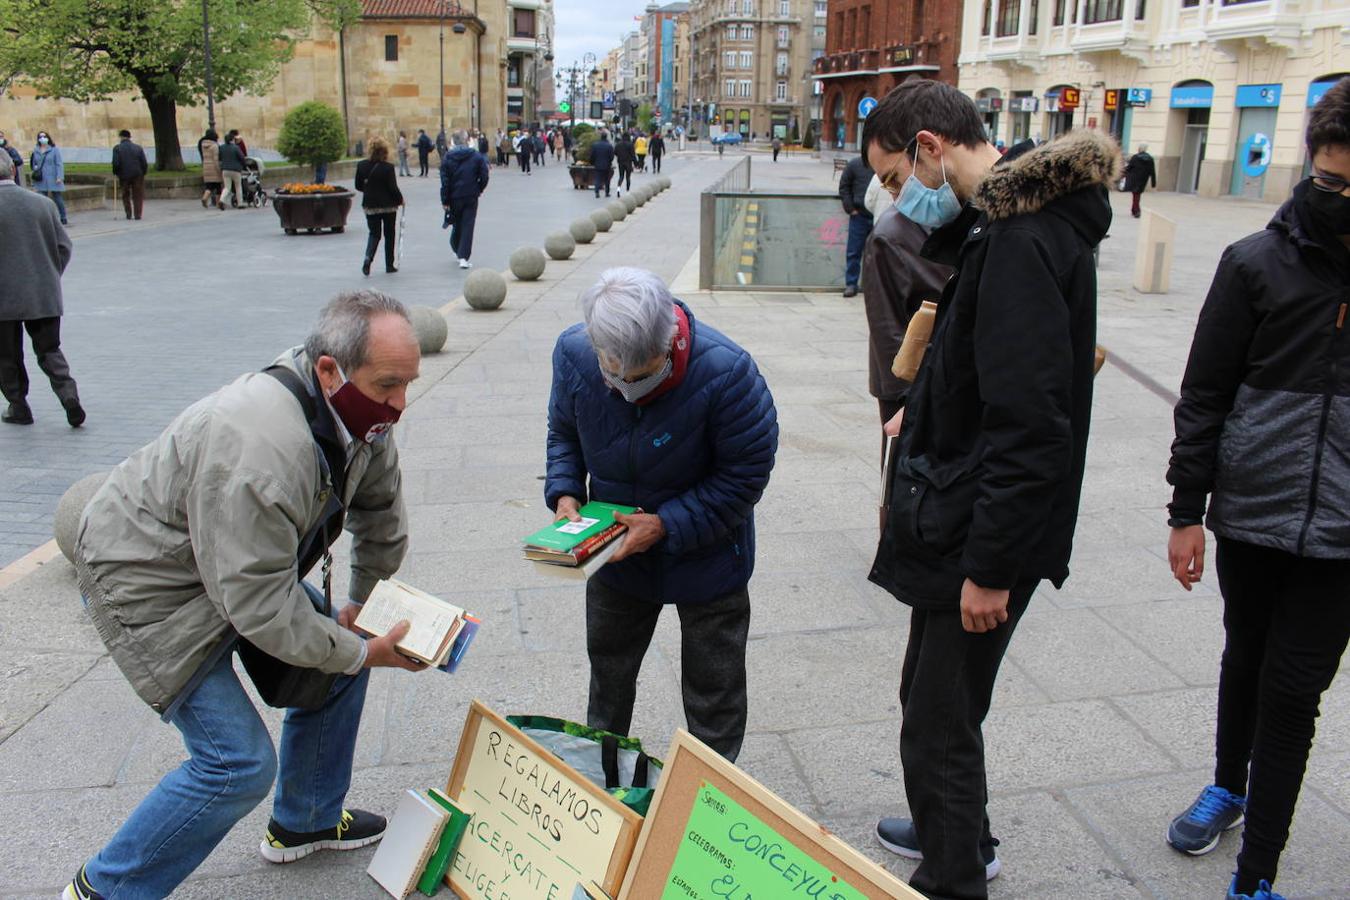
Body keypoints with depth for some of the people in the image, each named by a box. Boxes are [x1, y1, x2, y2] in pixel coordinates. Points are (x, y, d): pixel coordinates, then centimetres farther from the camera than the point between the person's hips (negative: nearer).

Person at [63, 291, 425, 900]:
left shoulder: (358, 410, -11)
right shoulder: (258, 450, -38)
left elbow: (380, 509, 7)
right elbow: (259, 605, -32)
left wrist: (365, 606, 12)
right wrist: (364, 652, -22)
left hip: (245, 565, 9)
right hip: (150, 583, -9)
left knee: (345, 648, 7)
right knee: (239, 762, -12)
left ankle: (303, 822, 28)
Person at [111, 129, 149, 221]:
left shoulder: (117, 148, -4)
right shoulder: (138, 147, 2)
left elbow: (116, 163, -11)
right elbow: (144, 163, -1)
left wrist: (115, 174, 3)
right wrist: (143, 173, 12)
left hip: (124, 175, -1)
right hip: (137, 175, 1)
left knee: (125, 195, 16)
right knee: (138, 195, 7)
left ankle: (128, 213, 13)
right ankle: (137, 214, 1)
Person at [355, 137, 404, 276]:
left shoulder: (361, 166, -3)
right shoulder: (388, 168, -17)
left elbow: (358, 186, 4)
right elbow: (393, 188, -14)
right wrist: (400, 199, 3)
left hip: (370, 206, 3)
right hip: (388, 206, -3)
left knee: (374, 233, 12)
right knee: (389, 235, 12)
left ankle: (368, 258, -13)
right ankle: (389, 265, 17)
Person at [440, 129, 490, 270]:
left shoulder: (448, 158, -3)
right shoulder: (477, 156, -5)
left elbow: (445, 181, -5)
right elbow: (484, 177, -5)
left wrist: (444, 201, -2)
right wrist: (479, 190, 13)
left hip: (455, 197, 1)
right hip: (471, 197, -1)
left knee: (457, 225, 19)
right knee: (467, 226, 0)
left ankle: (457, 251, 35)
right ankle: (463, 257, -8)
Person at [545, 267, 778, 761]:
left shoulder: (725, 371, -33)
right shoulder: (573, 353, -20)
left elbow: (744, 476, -22)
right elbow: (563, 431, 1)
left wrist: (665, 525, -28)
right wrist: (564, 493, -16)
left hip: (706, 556, -4)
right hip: (614, 549, 4)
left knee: (713, 685, 12)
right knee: (607, 664, 25)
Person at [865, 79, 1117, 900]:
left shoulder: (1021, 240, -23)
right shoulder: (1006, 223, 10)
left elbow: (1029, 424, -26)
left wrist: (990, 567, -23)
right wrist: (927, 409, 13)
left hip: (981, 531, -10)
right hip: (961, 519, 10)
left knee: (939, 718, 3)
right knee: (936, 699, 24)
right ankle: (956, 833, 45)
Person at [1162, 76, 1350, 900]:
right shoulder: (1259, 264, -4)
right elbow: (1206, 395, 0)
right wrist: (1187, 510, -1)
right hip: (1250, 514, 0)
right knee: (1247, 661, 19)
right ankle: (1230, 786, 44)